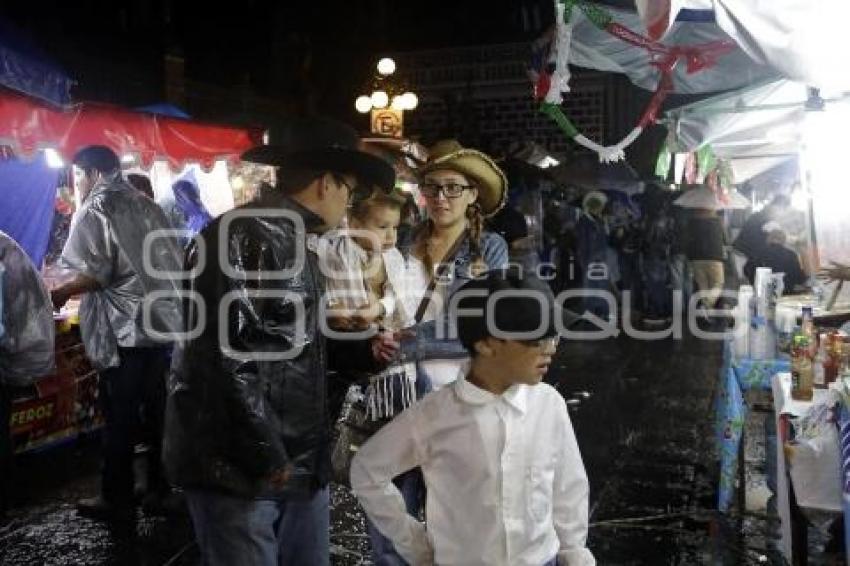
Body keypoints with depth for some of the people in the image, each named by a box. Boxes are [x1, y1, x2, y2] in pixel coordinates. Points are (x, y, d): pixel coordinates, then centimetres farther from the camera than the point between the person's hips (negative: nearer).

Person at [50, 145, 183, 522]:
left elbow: (95, 275, -16)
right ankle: (160, 484, 26)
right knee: (157, 409, 15)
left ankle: (118, 500, 11)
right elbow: (173, 264, 14)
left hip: (123, 329, -7)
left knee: (119, 416, 2)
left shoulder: (95, 209, -7)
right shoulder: (146, 206, 13)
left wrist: (59, 294, -1)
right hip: (162, 321, 7)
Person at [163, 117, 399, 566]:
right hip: (241, 467, -9)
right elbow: (230, 354, -22)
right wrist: (267, 457, -19)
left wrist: (363, 351, 11)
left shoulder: (299, 243, 16)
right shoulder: (242, 236, -16)